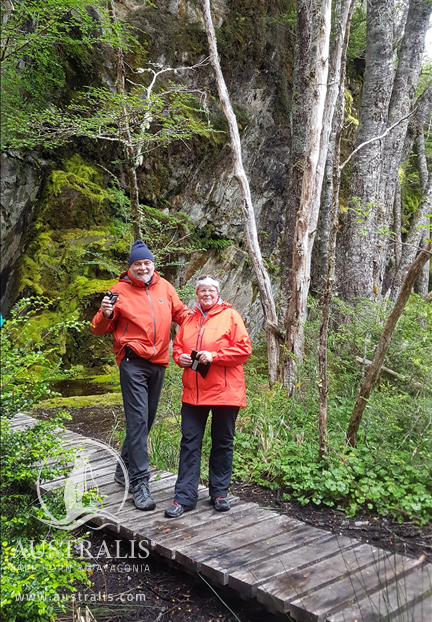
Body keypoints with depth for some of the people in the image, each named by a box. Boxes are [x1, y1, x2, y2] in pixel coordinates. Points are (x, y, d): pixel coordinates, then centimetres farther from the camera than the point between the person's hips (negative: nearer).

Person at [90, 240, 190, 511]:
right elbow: (99, 329, 1)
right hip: (133, 362, -5)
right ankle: (140, 482, -7)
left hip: (158, 362, 5)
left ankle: (125, 467, 33)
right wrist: (105, 314, -21)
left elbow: (181, 312, 19)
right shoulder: (120, 290, -2)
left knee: (146, 419, 15)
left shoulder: (164, 286, 8)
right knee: (138, 420, -11)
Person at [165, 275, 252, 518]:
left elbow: (244, 349, -9)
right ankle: (185, 496, 8)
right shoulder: (189, 320, 12)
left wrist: (214, 356, -17)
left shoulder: (230, 316, -2)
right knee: (190, 442, 3)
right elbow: (177, 346, 21)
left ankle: (219, 493, 23)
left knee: (223, 443, 8)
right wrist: (181, 357, -2)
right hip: (193, 392, 4)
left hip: (225, 391, -4)